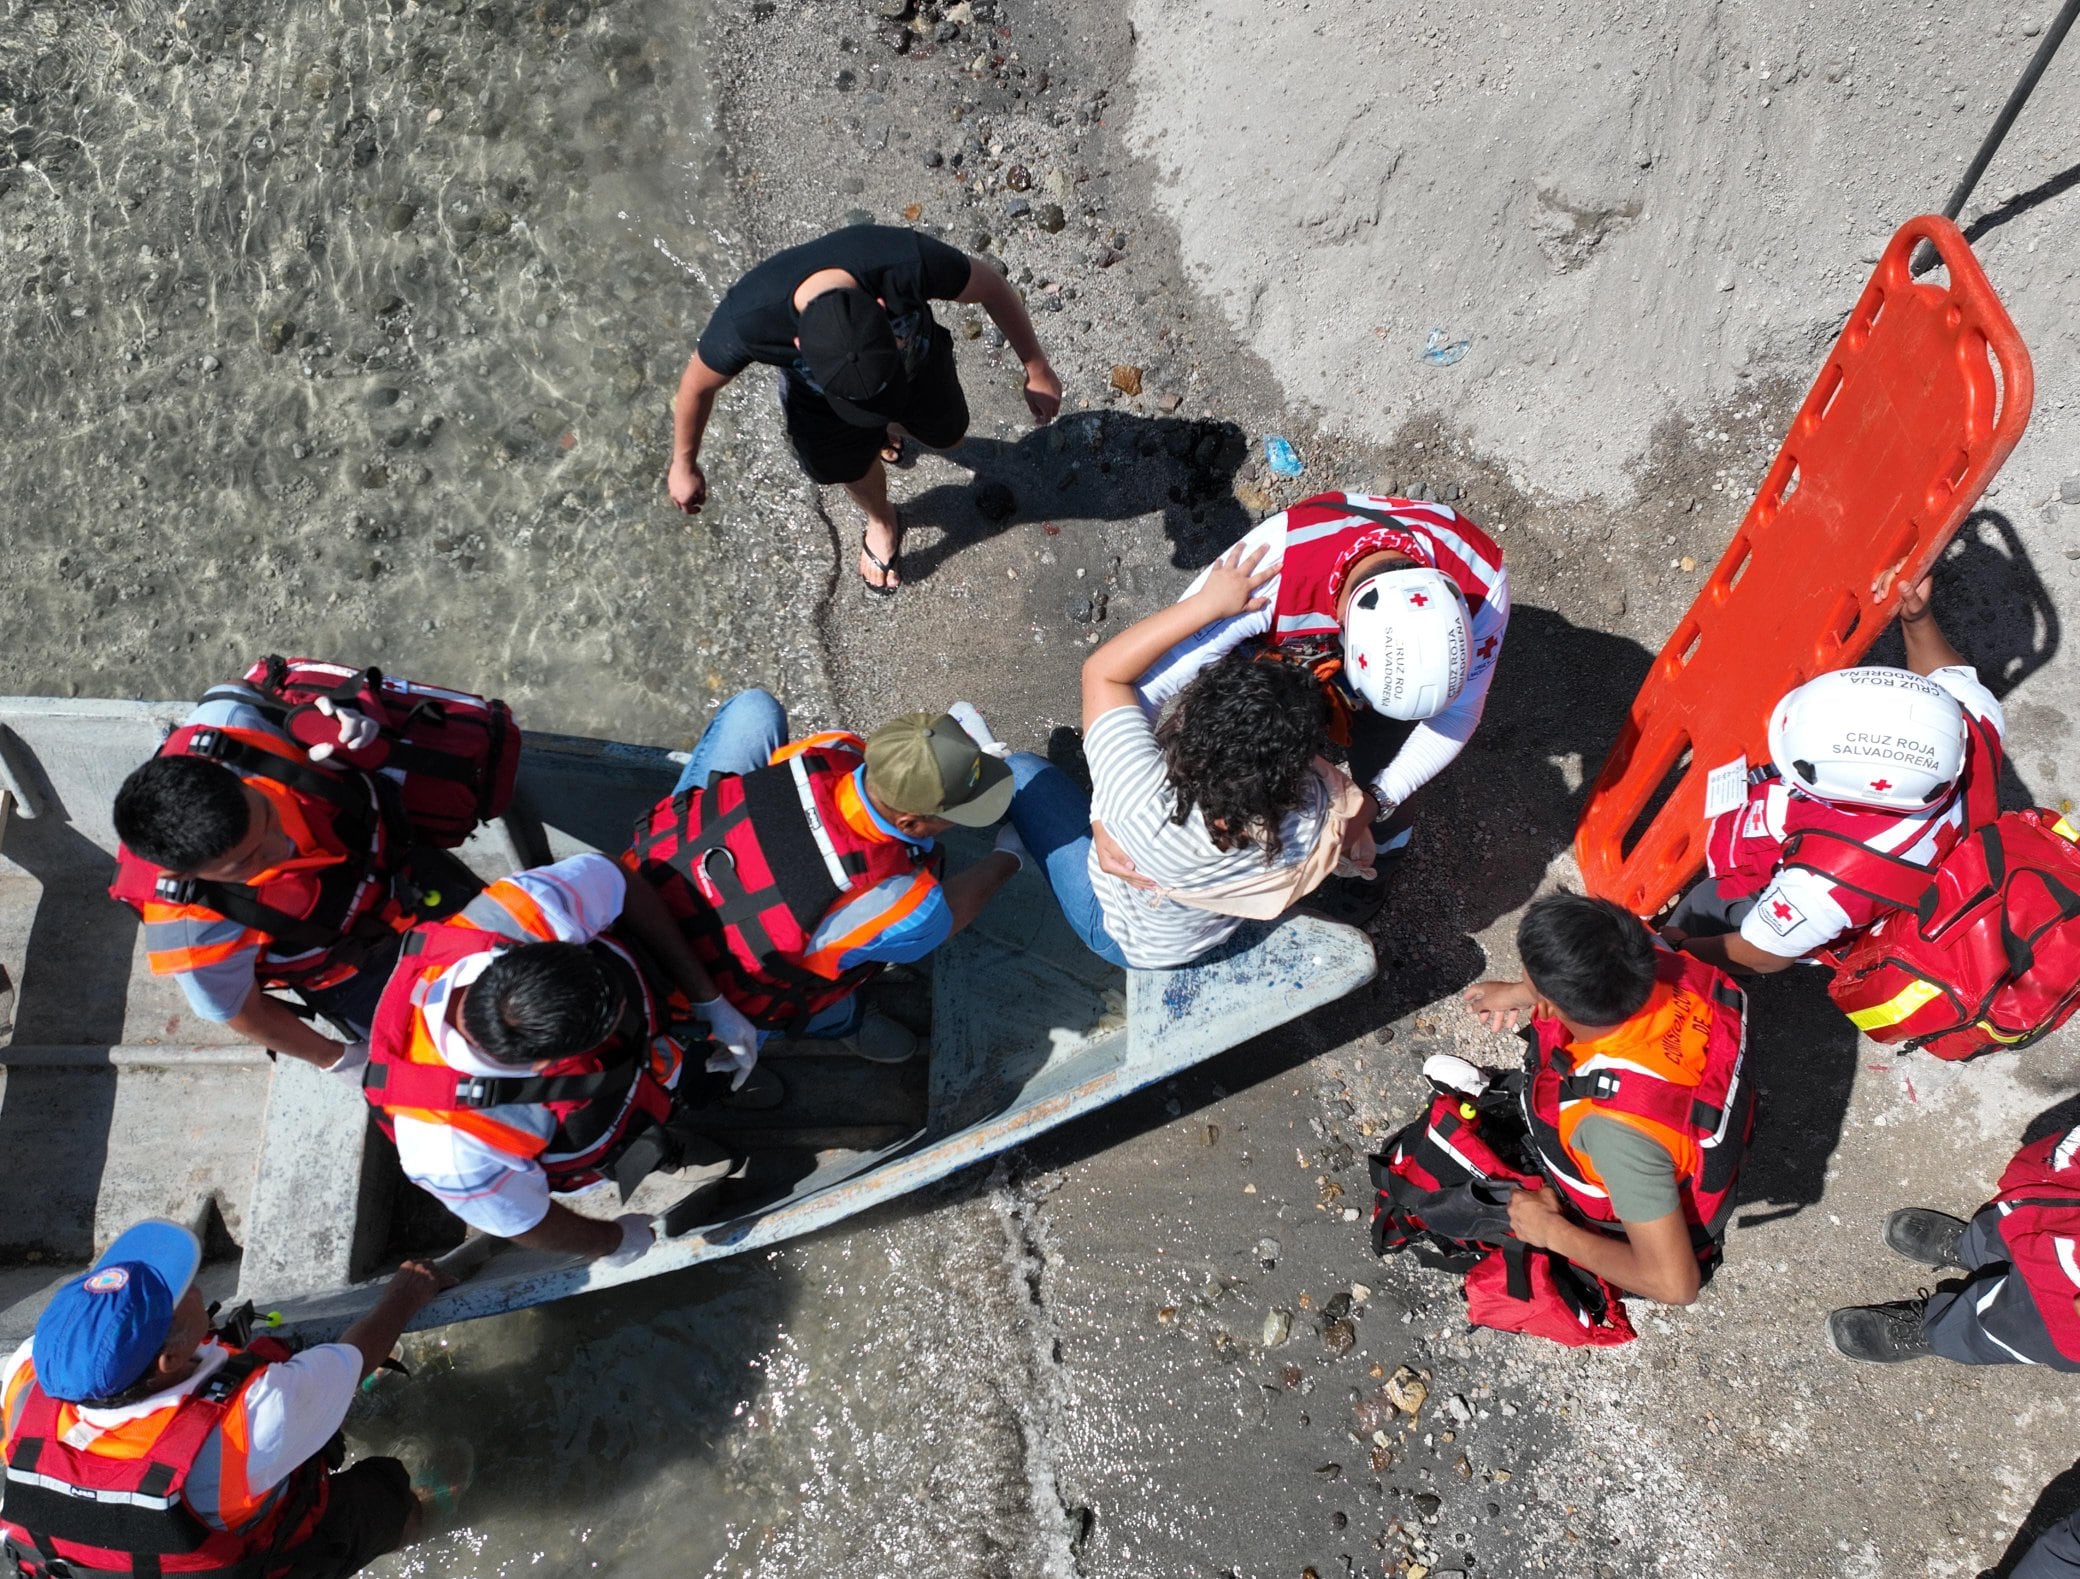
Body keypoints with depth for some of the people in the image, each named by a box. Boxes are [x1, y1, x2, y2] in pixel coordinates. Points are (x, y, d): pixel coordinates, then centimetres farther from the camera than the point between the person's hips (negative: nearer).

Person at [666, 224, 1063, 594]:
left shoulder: (909, 261, -45)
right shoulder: (747, 320, -44)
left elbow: (991, 285, -24)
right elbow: (699, 384, -21)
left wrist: (1037, 368, -13)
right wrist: (684, 465, -6)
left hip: (916, 362, 1)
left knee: (946, 434, 26)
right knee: (856, 469, 24)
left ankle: (891, 421, 61)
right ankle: (881, 523, 60)